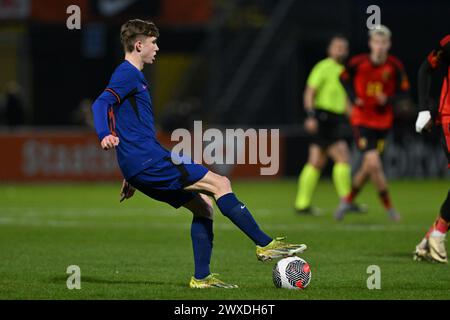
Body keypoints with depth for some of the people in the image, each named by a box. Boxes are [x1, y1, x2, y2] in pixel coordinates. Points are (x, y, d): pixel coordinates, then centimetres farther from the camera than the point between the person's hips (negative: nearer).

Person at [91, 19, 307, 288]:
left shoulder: (133, 76, 24)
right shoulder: (127, 75, -7)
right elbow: (102, 104, -24)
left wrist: (131, 177, 34)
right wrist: (105, 135, -44)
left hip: (140, 168, 10)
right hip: (147, 160, -10)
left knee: (203, 206, 10)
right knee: (220, 184, -12)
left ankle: (202, 277, 8)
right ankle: (265, 244, -13)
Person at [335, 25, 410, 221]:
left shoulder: (395, 66, -7)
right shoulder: (358, 63, -10)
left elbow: (403, 91, 2)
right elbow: (344, 78, 10)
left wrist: (388, 99, -17)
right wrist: (353, 98, -5)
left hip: (382, 122, 3)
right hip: (362, 120, -3)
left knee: (368, 168, 7)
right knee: (373, 164, -17)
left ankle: (348, 199, 32)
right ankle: (388, 207, -3)